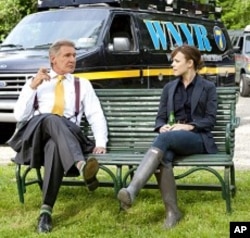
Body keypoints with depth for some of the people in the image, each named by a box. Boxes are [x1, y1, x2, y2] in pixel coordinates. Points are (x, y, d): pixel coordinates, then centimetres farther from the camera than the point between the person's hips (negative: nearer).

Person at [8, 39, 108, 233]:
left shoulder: (82, 84, 23)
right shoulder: (35, 82, 22)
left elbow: (96, 116, 13)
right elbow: (19, 116, 10)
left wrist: (101, 143, -5)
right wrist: (33, 86, -1)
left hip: (67, 134, 0)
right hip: (36, 133, 0)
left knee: (55, 146, -39)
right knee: (51, 119, -38)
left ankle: (46, 210, -42)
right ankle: (82, 166, -59)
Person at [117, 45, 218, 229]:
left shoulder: (208, 87, 9)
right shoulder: (169, 88, 20)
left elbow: (210, 120, 0)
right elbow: (160, 117, 15)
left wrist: (188, 126, -16)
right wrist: (162, 127, -9)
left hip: (198, 138, -3)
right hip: (171, 137, 4)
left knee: (165, 138, -37)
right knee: (163, 157, -36)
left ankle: (131, 191, -51)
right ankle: (172, 211, -29)